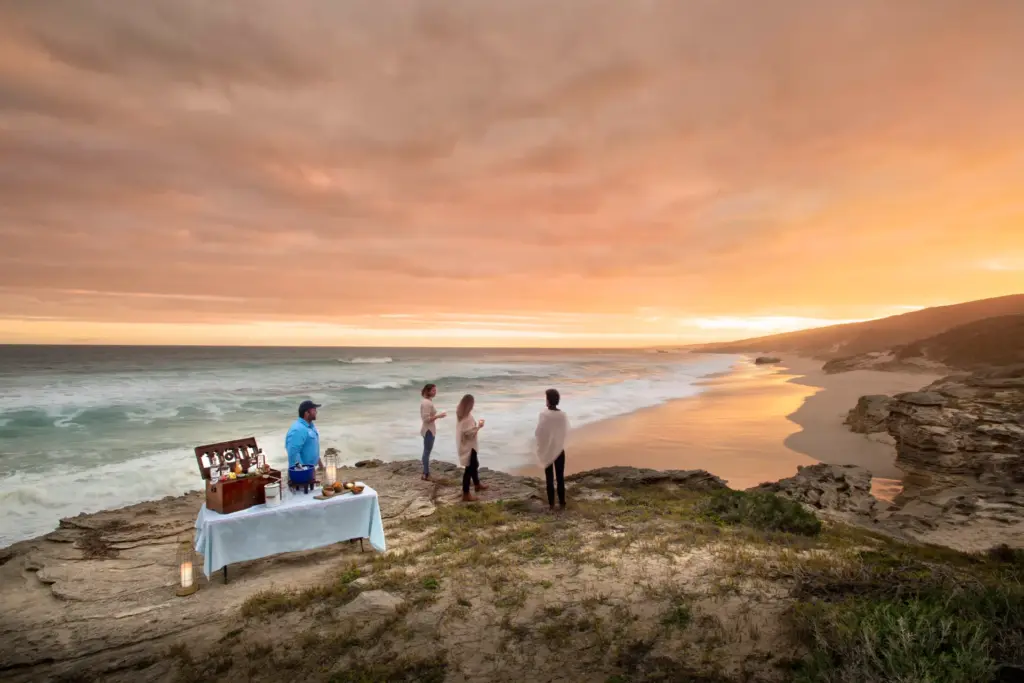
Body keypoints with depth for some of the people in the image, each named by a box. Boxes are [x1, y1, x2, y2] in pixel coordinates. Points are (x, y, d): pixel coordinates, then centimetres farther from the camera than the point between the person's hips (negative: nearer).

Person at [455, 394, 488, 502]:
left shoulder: (461, 414, 4)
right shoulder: (467, 416, -26)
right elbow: (469, 432, -25)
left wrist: (476, 424, 11)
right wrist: (478, 427, -13)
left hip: (465, 444, 10)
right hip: (467, 446, -10)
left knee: (475, 464, 26)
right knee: (469, 468, -1)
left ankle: (477, 484, 45)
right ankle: (466, 494, 7)